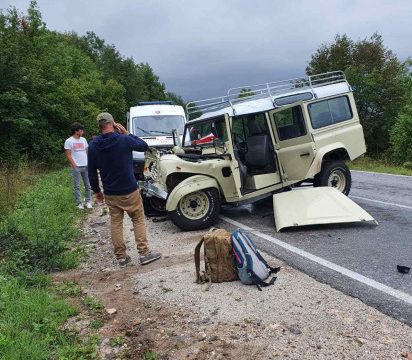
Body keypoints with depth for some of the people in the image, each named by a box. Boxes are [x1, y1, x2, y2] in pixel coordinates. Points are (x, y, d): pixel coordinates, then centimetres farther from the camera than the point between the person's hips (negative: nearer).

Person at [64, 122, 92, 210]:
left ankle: (88, 202, 16)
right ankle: (79, 203, 9)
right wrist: (74, 166, -12)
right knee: (77, 186, 2)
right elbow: (68, 155, -7)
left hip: (86, 166, 5)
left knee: (88, 185, 7)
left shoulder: (83, 140, 11)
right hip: (76, 167, -5)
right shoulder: (69, 141, -5)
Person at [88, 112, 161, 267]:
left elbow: (92, 172, 3)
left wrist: (97, 190, 15)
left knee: (115, 223, 12)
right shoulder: (124, 140, -14)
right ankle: (144, 253, 10)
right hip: (129, 191, -3)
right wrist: (127, 134, 5)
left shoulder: (93, 145, -3)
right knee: (138, 220, 9)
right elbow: (144, 146, 3)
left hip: (110, 193, 3)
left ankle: (121, 257, 17)